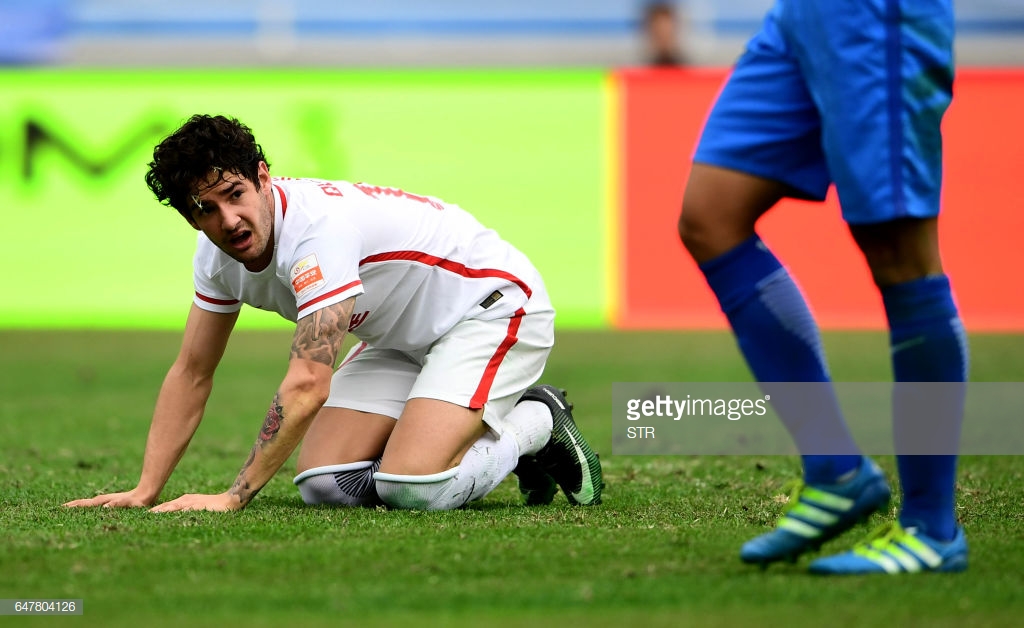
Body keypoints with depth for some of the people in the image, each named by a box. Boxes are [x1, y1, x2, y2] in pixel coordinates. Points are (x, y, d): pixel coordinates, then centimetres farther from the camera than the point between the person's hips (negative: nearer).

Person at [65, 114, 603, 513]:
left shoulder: (317, 226, -34)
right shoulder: (218, 253, -7)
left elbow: (307, 386, -40)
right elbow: (191, 374, 3)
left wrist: (234, 497, -40)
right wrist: (144, 492, -6)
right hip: (402, 340, 9)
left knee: (410, 490, -27)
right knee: (323, 485, -8)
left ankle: (538, 423, 2)